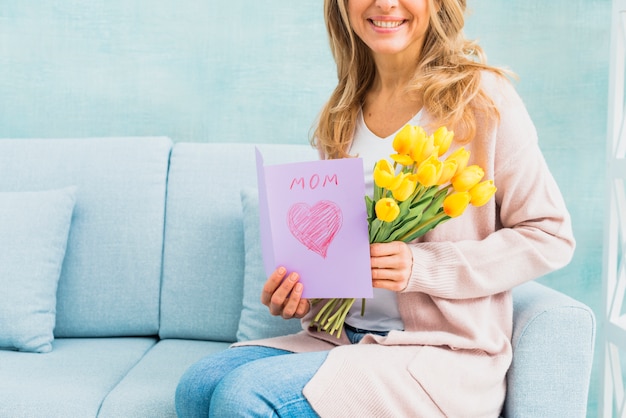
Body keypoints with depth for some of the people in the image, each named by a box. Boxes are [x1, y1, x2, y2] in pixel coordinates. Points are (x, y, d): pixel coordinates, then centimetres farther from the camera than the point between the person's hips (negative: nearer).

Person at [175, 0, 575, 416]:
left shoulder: (481, 95, -9)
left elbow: (549, 235, -8)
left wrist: (422, 268, -18)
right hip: (342, 335, 6)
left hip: (446, 354, -5)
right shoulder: (343, 114, 10)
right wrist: (295, 291, -2)